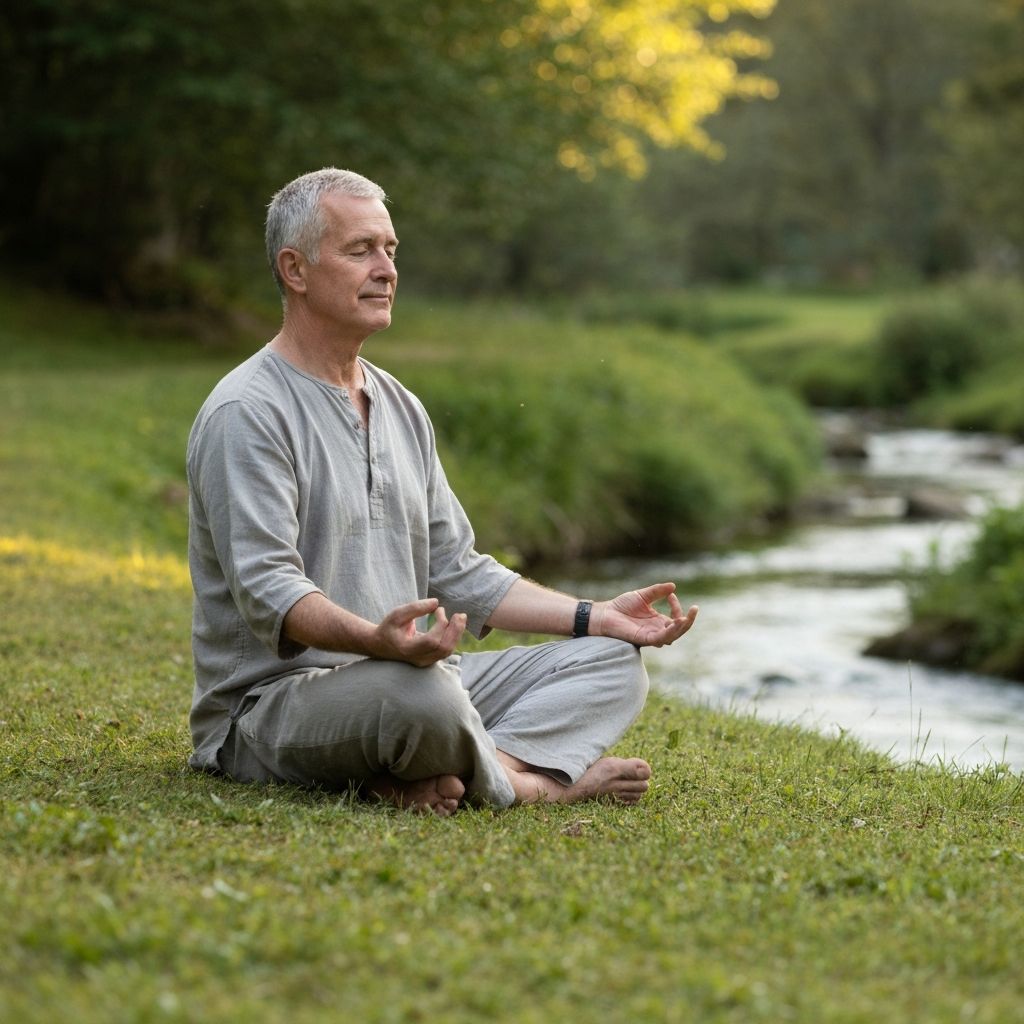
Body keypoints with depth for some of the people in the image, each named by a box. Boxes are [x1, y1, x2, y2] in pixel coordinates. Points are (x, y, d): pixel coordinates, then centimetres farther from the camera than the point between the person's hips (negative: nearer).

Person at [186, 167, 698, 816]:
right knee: (420, 693, -40)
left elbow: (456, 573, 19)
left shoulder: (401, 409, 17)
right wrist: (377, 640, -41)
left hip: (410, 678, 9)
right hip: (273, 700, -9)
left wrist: (596, 618, 9)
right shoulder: (246, 414, -11)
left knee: (614, 664, 1)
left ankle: (455, 774, -23)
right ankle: (535, 782, -10)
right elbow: (265, 585, -23)